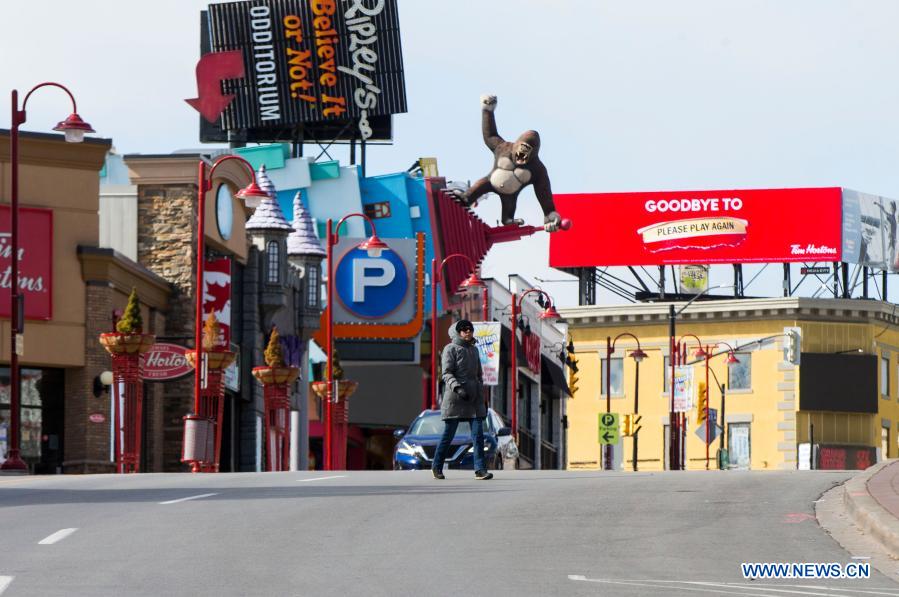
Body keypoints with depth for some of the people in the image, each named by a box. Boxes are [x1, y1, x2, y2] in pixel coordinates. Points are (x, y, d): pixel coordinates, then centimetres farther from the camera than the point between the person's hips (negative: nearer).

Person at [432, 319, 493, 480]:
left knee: (478, 433, -8)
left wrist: (482, 398, 22)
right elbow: (447, 373, -11)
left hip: (474, 397, 5)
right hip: (455, 396, -5)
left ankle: (480, 469, -12)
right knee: (448, 434, 0)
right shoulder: (450, 349, -1)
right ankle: (436, 467, 15)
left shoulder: (474, 350, 19)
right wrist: (457, 388, -27)